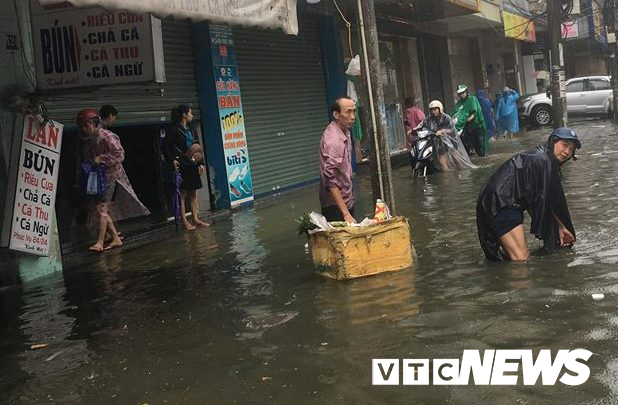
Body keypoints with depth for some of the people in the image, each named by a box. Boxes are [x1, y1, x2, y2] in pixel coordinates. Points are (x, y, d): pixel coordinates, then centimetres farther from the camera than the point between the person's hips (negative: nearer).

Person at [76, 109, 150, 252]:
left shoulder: (106, 137, -14)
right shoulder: (87, 140, 9)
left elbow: (120, 154, -20)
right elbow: (85, 158, 23)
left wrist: (101, 158, -23)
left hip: (109, 176, -8)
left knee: (101, 208, -12)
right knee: (101, 209, 8)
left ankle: (100, 242, -8)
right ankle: (115, 238, 18)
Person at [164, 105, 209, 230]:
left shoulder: (191, 129, 14)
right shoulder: (174, 130, -8)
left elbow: (197, 147, 16)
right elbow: (165, 146, -10)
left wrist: (201, 163, 12)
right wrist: (172, 160, -17)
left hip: (192, 164, 7)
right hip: (181, 166, -7)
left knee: (193, 192, 9)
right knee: (182, 193, -2)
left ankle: (196, 219, 15)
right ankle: (184, 221, 3)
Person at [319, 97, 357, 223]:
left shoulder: (345, 132, 5)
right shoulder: (333, 140, -25)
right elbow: (330, 181, -30)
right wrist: (345, 213, -33)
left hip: (347, 201, 9)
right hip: (336, 206, -9)